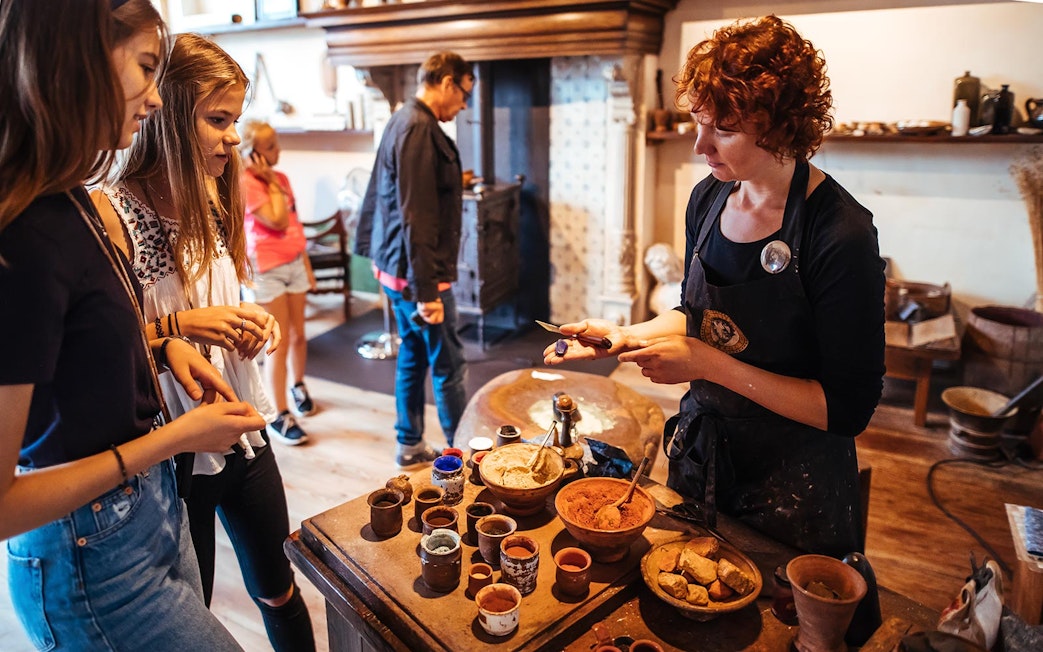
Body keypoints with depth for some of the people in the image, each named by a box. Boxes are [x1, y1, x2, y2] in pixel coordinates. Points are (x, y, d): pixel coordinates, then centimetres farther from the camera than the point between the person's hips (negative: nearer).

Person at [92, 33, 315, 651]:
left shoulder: (215, 202, 4)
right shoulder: (114, 214, -19)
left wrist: (251, 323, -2)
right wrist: (175, 327, -28)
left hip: (244, 433, 6)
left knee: (276, 583, 21)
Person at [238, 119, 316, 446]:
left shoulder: (280, 178, 10)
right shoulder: (244, 183, -13)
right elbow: (277, 221, -19)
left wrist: (307, 265, 15)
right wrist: (271, 182, -12)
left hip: (294, 264, 7)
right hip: (267, 270, -6)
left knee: (298, 335, 14)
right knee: (278, 345, -4)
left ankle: (298, 386, 39)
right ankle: (279, 417, 6)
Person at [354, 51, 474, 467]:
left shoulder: (404, 121, 13)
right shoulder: (419, 129, -19)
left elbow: (382, 197, 19)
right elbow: (417, 217, -25)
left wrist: (374, 252, 26)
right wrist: (428, 290, -24)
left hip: (397, 266, 10)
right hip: (419, 272, -10)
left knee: (413, 356, 18)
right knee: (449, 366, 1)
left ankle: (410, 445, 30)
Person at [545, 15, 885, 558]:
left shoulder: (842, 235, -25)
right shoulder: (709, 198, -5)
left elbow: (848, 408, -23)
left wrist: (710, 365, -28)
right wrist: (627, 336, -9)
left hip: (793, 484, -6)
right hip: (699, 452, 6)